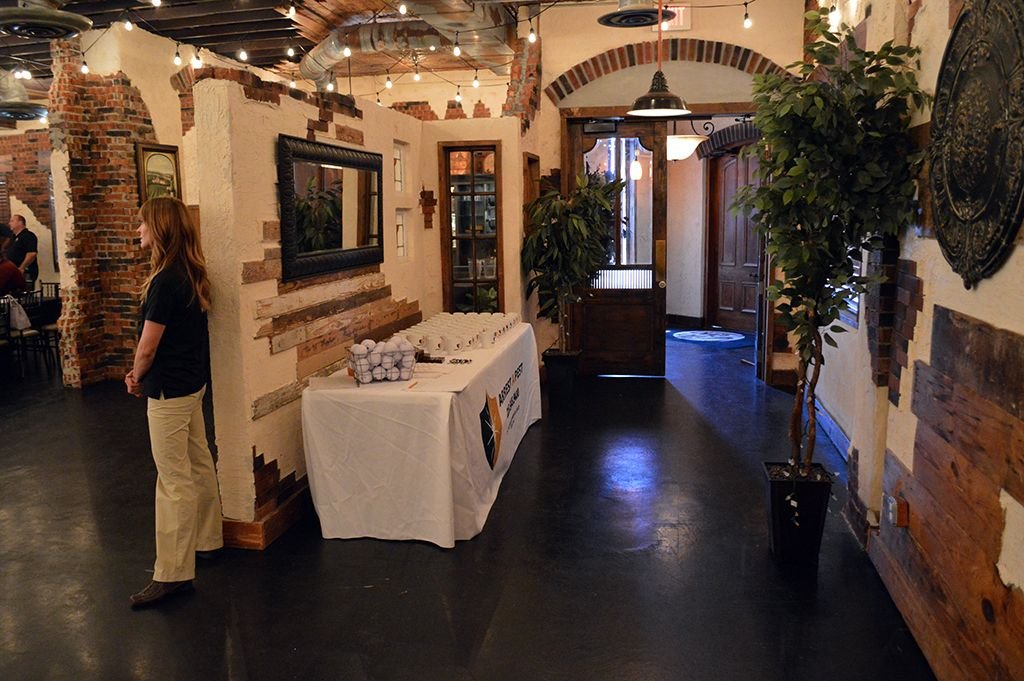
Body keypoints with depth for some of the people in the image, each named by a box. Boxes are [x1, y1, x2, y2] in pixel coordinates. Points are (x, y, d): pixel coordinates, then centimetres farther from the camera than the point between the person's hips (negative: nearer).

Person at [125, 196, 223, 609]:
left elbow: (148, 346, -18)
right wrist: (142, 373, 6)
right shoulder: (189, 275, 7)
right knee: (198, 466, 19)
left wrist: (136, 377, 2)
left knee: (174, 480, -4)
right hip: (191, 383, 10)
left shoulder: (165, 281, -22)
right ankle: (206, 540, 33)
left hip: (169, 390, -10)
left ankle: (173, 573, 4)